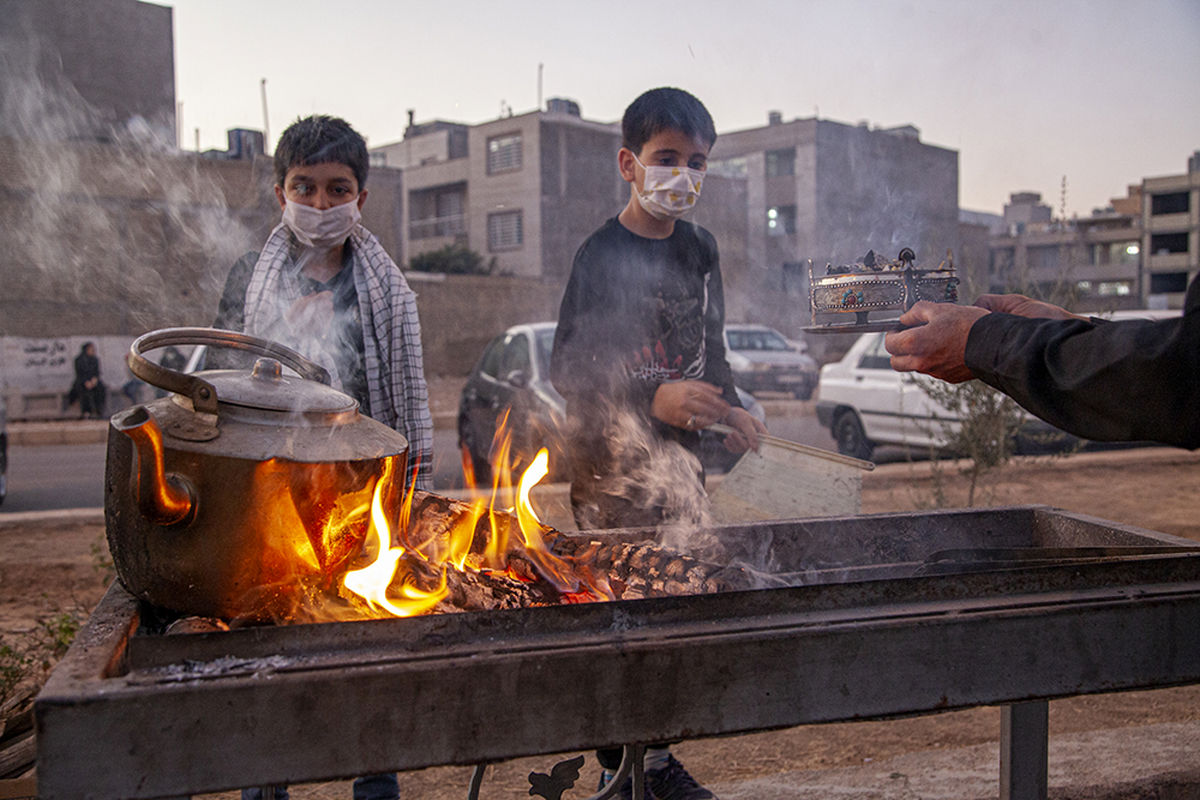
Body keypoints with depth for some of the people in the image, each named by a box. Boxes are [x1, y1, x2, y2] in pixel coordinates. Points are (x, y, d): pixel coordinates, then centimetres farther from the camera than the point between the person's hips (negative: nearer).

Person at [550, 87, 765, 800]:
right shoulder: (601, 254, -10)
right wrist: (653, 400, -24)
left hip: (681, 453, 6)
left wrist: (731, 409, 7)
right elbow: (568, 371, -14)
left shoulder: (699, 248, 10)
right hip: (613, 459, -6)